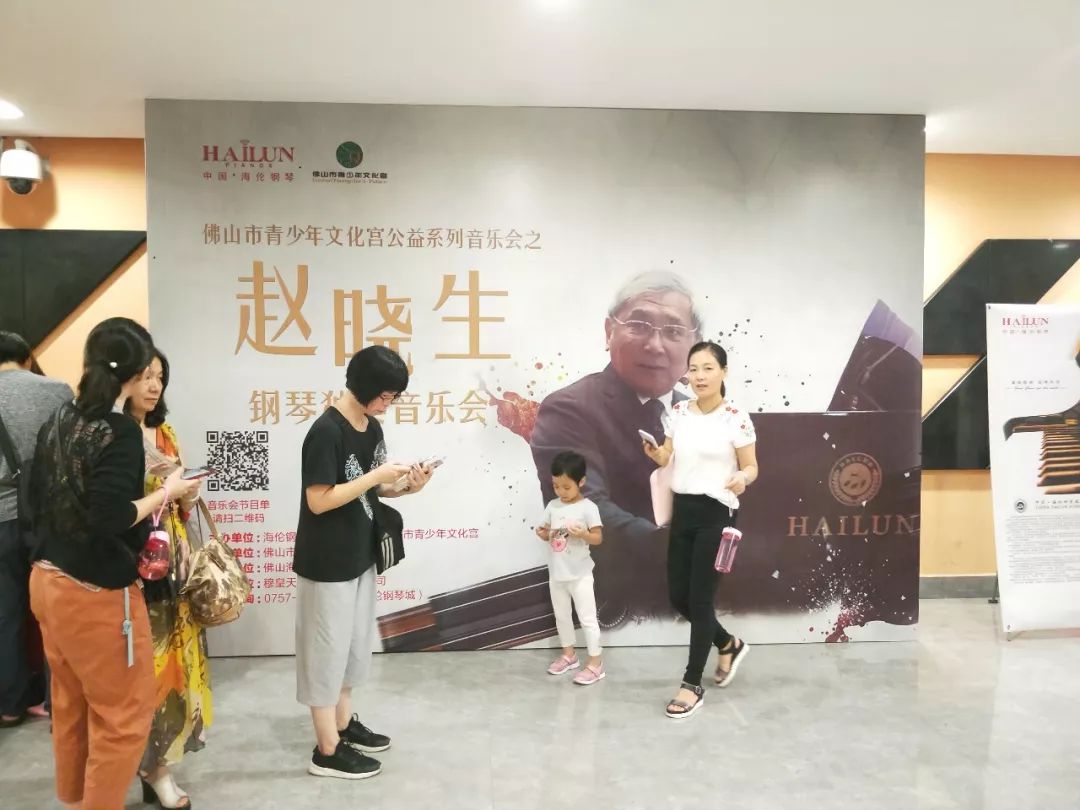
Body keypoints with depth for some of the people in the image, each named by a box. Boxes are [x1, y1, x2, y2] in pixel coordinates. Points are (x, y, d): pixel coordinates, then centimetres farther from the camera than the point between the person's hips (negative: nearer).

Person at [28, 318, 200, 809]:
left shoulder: (57, 423, 4)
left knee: (71, 706, 23)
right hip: (96, 593, -9)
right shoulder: (120, 430, -20)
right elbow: (110, 518, -25)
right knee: (123, 715, 7)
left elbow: (40, 501, 12)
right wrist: (167, 493, -12)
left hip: (48, 582, 9)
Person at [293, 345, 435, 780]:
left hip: (360, 555, 9)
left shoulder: (372, 428, 5)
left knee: (352, 643, 20)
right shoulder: (326, 431, -21)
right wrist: (376, 477, -23)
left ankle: (344, 723, 37)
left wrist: (404, 486, -6)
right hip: (328, 562, -9)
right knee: (327, 647, 4)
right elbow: (319, 500, -23)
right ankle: (327, 750, 17)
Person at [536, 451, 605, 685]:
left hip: (579, 574, -6)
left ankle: (595, 663, 10)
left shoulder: (588, 507, -14)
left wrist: (583, 534, -34)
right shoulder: (552, 506, 2)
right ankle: (568, 654, 35)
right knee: (561, 616, 19)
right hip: (556, 573, 6)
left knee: (587, 618, 1)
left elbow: (598, 538, -15)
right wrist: (542, 534, -13)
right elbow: (548, 533, 10)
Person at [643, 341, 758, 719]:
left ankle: (692, 685, 16)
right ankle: (729, 644, 38)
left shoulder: (736, 418, -10)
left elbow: (751, 466, -5)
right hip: (682, 510, 6)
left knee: (700, 599, 0)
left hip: (716, 514, -6)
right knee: (678, 595, 12)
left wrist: (742, 478, -28)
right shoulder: (679, 412, 5)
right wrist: (655, 453, -8)